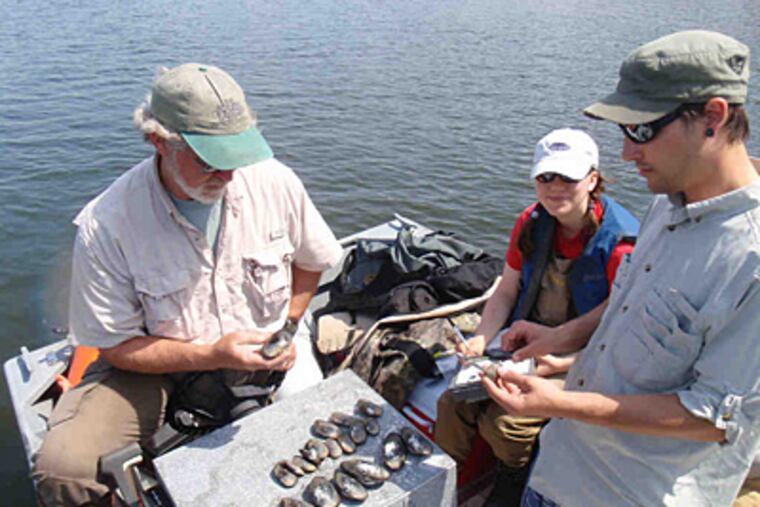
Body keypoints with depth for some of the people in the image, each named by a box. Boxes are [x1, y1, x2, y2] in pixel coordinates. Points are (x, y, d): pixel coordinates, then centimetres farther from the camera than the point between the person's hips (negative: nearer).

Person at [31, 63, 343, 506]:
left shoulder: (275, 182, -11)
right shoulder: (105, 226, -19)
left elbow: (311, 261, 8)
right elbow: (117, 346, -11)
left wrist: (286, 329, -3)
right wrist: (214, 355, -24)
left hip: (265, 357, 2)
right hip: (162, 368, -1)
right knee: (63, 469, -21)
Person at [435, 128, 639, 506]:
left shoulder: (621, 244, -20)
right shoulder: (531, 223, -2)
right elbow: (506, 292, 6)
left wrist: (559, 364, -26)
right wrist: (481, 340, -10)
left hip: (582, 362, -5)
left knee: (504, 421, -22)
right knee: (453, 404, -12)